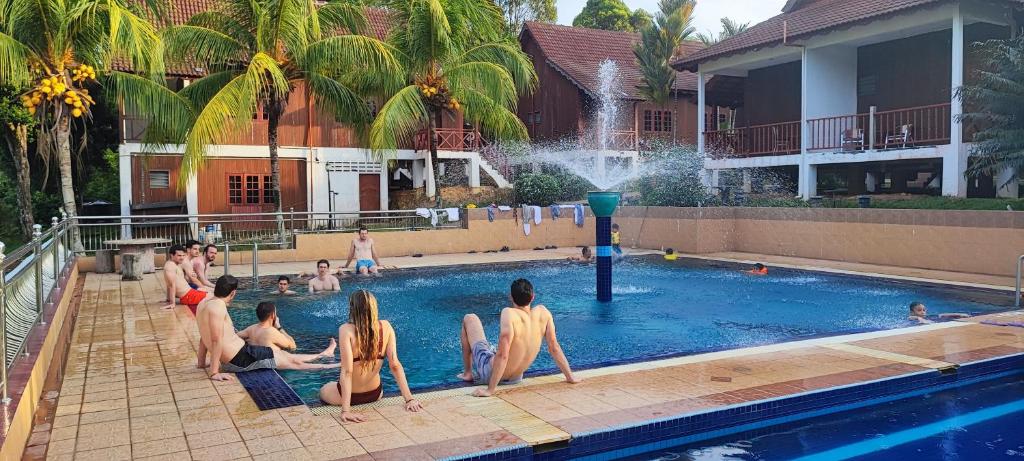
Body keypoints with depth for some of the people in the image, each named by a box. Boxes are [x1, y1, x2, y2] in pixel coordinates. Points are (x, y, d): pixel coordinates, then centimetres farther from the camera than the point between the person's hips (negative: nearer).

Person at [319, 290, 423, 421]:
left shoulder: (346, 330, -23)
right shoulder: (385, 327, -13)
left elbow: (347, 370, -28)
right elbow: (395, 365, -15)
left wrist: (346, 410, -29)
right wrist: (409, 398, -13)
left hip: (352, 395, -4)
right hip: (376, 394, 4)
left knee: (323, 391, 32)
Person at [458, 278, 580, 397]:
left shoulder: (509, 313, -30)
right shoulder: (543, 312, -14)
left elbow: (502, 355, -33)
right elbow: (554, 347, -9)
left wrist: (490, 390, -29)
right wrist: (570, 377, 2)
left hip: (490, 372, -6)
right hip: (515, 378, 6)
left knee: (469, 318, 13)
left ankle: (468, 373, 22)